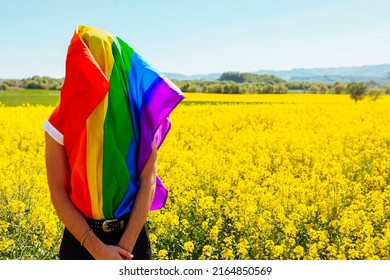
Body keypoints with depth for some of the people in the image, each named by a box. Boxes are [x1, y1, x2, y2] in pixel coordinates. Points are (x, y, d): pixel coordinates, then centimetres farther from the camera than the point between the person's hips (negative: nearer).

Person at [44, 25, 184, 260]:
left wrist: (125, 246, -18)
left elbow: (148, 182, -10)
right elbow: (58, 193, -8)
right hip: (80, 239, 0)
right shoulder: (60, 124, -8)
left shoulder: (139, 115, -8)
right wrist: (97, 248, -17)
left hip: (131, 235, 0)